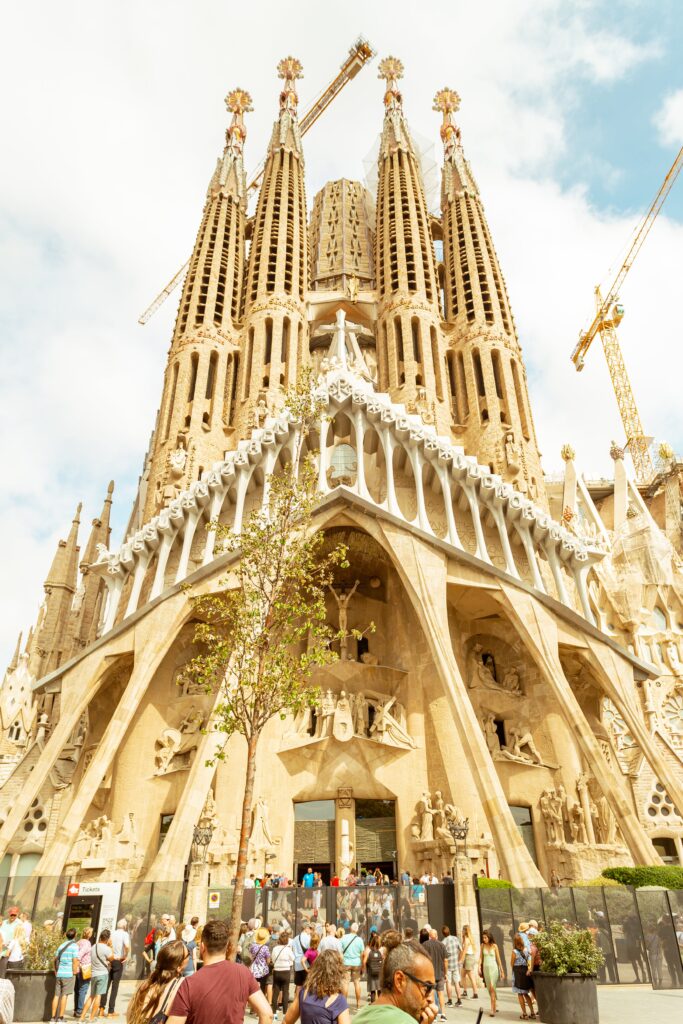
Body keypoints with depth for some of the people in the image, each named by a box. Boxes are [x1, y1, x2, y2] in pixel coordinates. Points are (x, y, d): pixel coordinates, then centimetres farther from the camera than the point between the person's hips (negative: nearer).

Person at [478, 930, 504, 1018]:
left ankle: (493, 1009, -13)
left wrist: (501, 970, 6)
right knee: (490, 989, 10)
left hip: (493, 968, -4)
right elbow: (480, 957, 5)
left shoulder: (494, 946, -5)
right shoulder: (482, 946, 2)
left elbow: (498, 958, 2)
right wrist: (479, 968, -6)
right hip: (485, 968, 4)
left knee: (492, 988, -13)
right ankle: (494, 1005, 25)